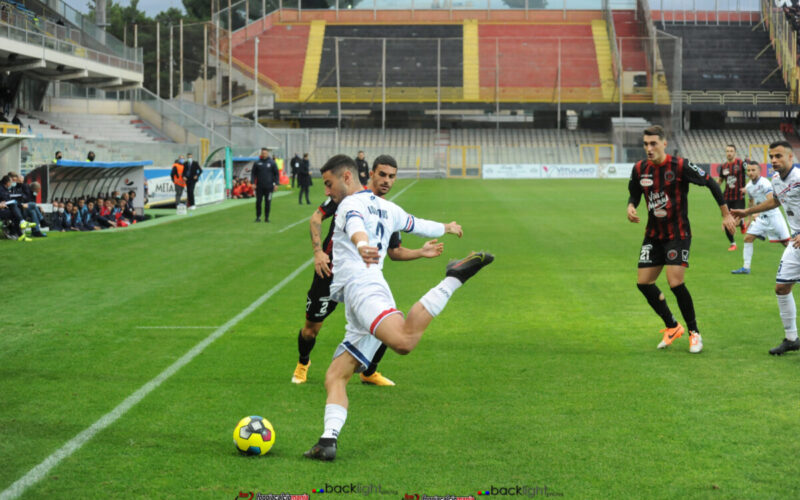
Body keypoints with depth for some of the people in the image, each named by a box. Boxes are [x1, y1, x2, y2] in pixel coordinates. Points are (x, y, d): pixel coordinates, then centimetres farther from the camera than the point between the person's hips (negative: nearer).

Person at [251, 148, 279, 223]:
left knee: (268, 202, 2)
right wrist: (253, 182, -5)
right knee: (258, 202, 0)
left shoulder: (272, 163, 3)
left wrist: (276, 184, -2)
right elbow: (253, 173, 7)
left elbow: (276, 174, 6)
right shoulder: (257, 163, 4)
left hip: (269, 186, 0)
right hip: (259, 187, 0)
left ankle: (267, 217, 11)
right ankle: (258, 216, 9)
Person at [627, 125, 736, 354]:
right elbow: (634, 194, 16)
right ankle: (672, 327, 20)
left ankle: (694, 333, 4)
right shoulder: (640, 169, -1)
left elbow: (711, 183, -9)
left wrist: (726, 214, -7)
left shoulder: (680, 166, -16)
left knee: (675, 283, -16)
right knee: (643, 283, 0)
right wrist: (631, 206, -7)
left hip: (678, 234, -6)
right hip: (654, 234, 6)